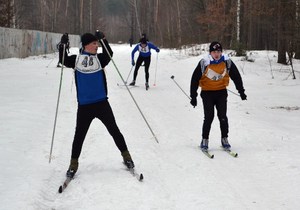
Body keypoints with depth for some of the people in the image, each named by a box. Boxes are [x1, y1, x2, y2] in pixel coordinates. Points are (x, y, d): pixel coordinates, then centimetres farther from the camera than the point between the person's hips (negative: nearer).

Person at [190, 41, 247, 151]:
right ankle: (205, 140, 5)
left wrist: (241, 91, 10)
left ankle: (224, 139, 13)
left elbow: (236, 76, 6)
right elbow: (195, 79, -8)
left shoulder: (227, 62, -7)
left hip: (221, 92, 2)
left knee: (223, 117, -1)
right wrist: (193, 96, -8)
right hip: (207, 92, -2)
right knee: (209, 117, -7)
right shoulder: (204, 63, -14)